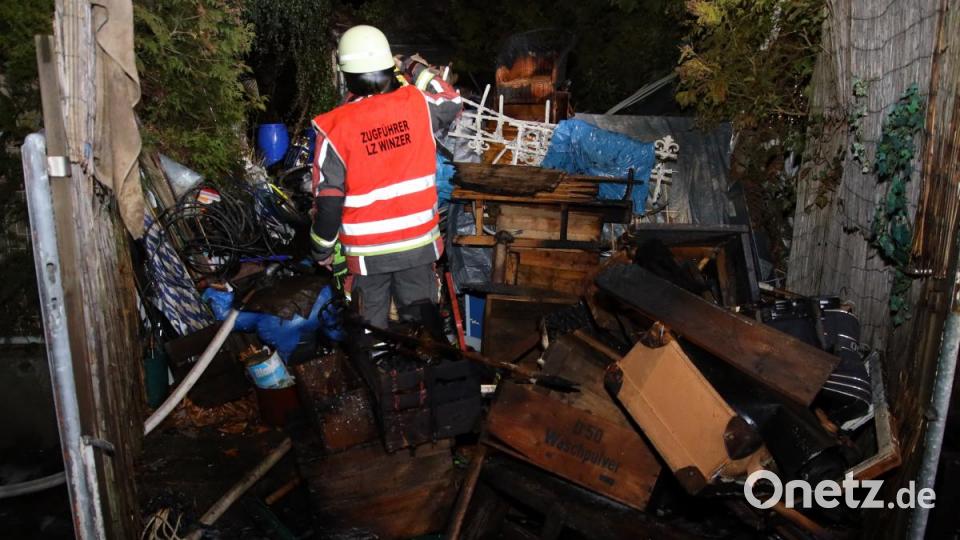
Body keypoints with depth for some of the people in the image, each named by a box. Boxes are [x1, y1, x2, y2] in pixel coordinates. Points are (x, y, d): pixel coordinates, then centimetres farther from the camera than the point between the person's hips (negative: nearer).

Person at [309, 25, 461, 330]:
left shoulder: (336, 126, -15)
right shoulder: (418, 105, -10)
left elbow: (328, 198, -12)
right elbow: (452, 102, 14)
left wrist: (322, 249, 2)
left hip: (367, 249, -2)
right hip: (418, 241, 2)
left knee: (373, 326, 17)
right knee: (421, 321, 17)